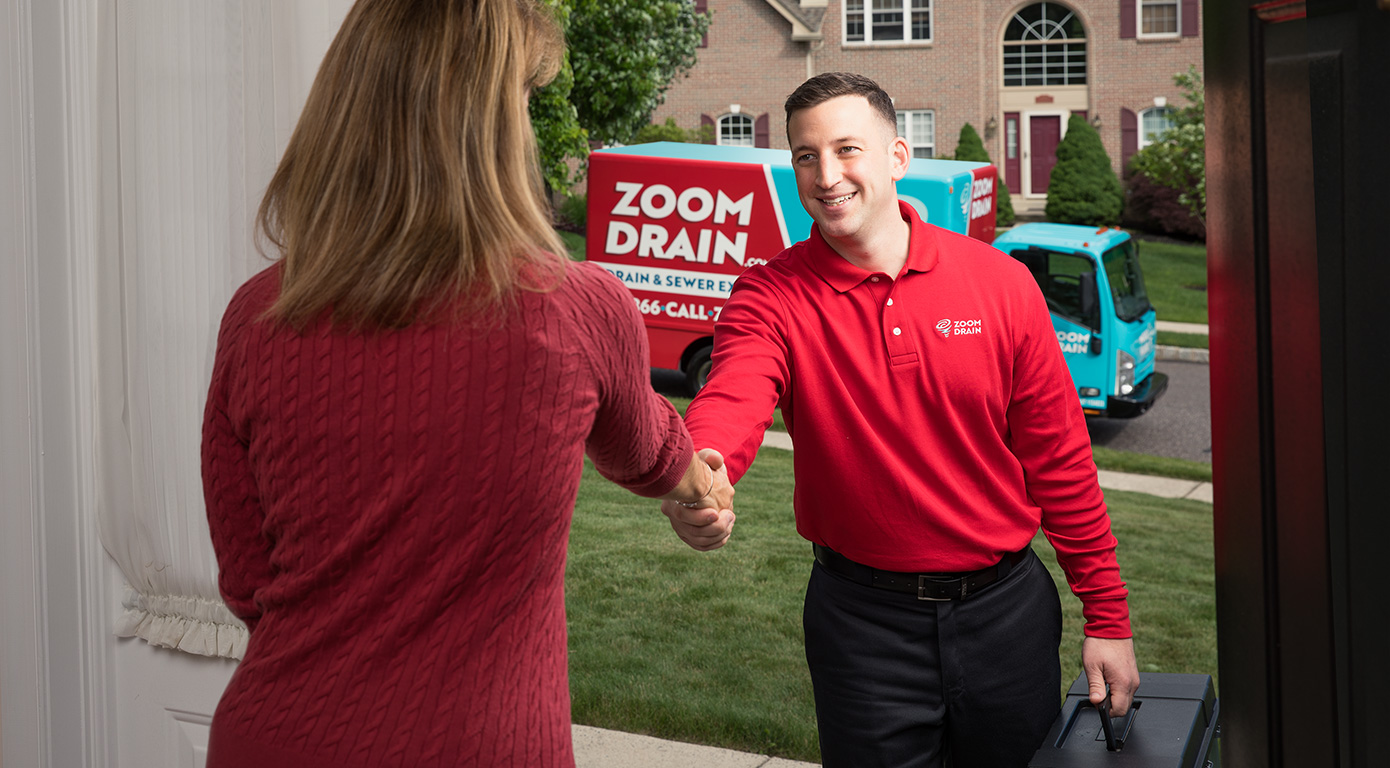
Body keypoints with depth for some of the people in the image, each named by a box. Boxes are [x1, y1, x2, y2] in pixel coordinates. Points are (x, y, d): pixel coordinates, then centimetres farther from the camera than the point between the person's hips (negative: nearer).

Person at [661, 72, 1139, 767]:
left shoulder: (1000, 283, -5)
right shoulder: (772, 296, -9)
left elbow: (1058, 458, -1)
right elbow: (732, 397, -30)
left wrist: (1107, 618, 0)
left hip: (1006, 605, 2)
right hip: (862, 617, -1)